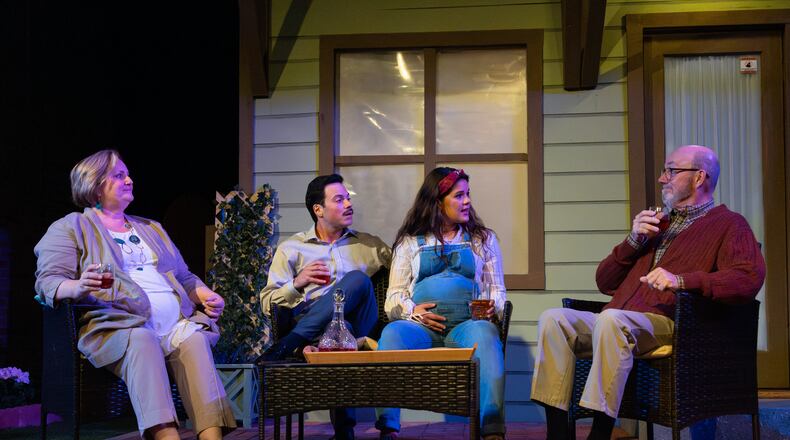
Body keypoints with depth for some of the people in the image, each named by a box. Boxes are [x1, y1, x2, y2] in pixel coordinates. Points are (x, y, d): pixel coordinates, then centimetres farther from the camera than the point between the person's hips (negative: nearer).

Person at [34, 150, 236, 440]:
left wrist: (205, 296, 10)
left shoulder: (151, 228, 33)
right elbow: (47, 281, 3)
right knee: (142, 340, -39)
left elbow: (184, 277, 33)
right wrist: (77, 288, -21)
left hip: (176, 321, 4)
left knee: (195, 339, -31)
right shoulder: (70, 228, 16)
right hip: (117, 323, -4)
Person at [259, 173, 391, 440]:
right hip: (308, 320, -2)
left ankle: (287, 346, -32)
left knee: (357, 279, -32)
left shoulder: (369, 245, 25)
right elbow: (268, 302, 13)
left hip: (358, 323, 2)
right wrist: (297, 283, -4)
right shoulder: (291, 248, 18)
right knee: (340, 328, -40)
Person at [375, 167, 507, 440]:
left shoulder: (483, 239, 22)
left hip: (467, 323, 0)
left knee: (485, 335, -36)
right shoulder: (409, 243, 18)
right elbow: (393, 298, 11)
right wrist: (412, 310, -11)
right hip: (420, 324, 0)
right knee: (392, 333, -34)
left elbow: (497, 290, 18)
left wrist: (493, 307, -5)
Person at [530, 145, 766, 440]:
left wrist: (681, 280, -23)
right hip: (616, 324, 7)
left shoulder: (727, 224, 11)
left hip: (668, 324, -7)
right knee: (553, 319, -18)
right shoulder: (657, 225, 30)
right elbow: (605, 283, 26)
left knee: (611, 319, -37)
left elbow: (749, 277, -11)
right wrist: (634, 240, 10)